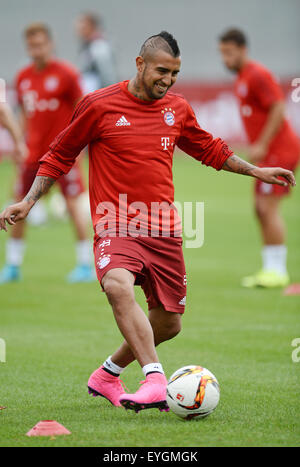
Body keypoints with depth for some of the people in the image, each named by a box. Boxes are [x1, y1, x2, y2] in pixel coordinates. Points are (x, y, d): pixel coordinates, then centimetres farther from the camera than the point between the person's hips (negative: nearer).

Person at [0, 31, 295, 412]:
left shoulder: (177, 109, 9)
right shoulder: (100, 105, -5)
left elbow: (208, 148, 27)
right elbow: (60, 154, 6)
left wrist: (255, 171, 25)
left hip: (164, 230, 5)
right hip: (116, 225, -5)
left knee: (168, 323, 8)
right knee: (117, 285, -35)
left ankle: (107, 375, 32)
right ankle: (155, 380, -42)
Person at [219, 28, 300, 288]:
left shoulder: (258, 75, -14)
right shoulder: (241, 79, 15)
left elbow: (278, 109, -20)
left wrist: (261, 145, -20)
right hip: (272, 152, 10)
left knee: (268, 207, -12)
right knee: (262, 208, 9)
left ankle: (278, 271, -10)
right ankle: (271, 269, 12)